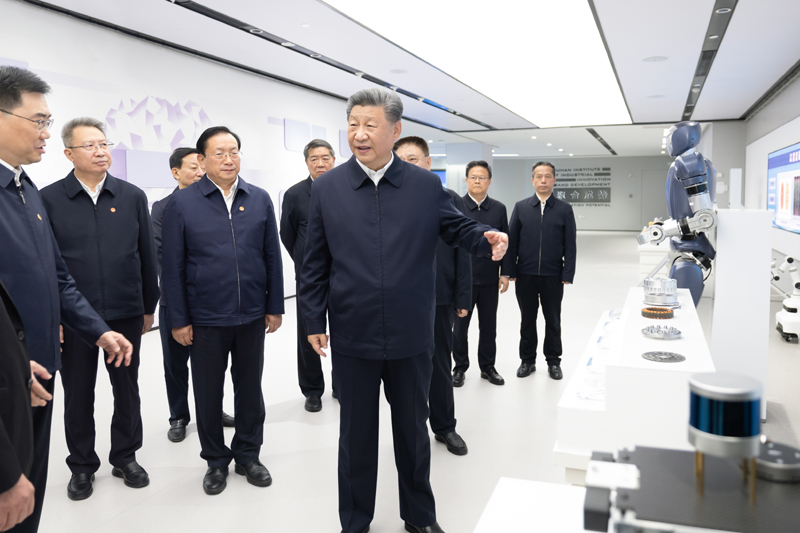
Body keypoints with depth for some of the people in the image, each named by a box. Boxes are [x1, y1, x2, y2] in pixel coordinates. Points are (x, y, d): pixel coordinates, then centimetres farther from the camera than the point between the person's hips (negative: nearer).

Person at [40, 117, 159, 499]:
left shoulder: (132, 196, 2)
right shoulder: (49, 199, -2)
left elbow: (146, 255, 5)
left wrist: (149, 307, 7)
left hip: (126, 313, 1)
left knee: (127, 389, 12)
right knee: (78, 393, 12)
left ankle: (125, 457, 31)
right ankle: (81, 465, 30)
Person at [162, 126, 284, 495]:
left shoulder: (259, 199, 3)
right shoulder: (182, 203, -4)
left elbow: (272, 257, 5)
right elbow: (172, 266, -4)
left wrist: (275, 306, 3)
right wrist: (178, 320, -6)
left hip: (252, 316, 2)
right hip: (205, 319, -2)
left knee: (250, 388, 14)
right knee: (208, 393, 12)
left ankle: (248, 455, 32)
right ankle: (216, 461, 31)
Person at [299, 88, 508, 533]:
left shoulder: (427, 185, -1)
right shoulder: (327, 188, 0)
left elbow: (456, 227, 7)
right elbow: (316, 263, 2)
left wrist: (487, 238, -16)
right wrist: (313, 320, 1)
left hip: (412, 335, 1)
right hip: (352, 336, 0)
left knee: (413, 428, 17)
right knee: (356, 431, 14)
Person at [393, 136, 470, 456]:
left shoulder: (451, 201, 1)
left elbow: (462, 252, 1)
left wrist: (463, 298, -3)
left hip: (439, 300, 1)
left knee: (440, 366, 13)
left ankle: (445, 427, 31)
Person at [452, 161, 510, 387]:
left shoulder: (499, 209, 5)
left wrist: (505, 273, 2)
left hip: (489, 279, 2)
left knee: (489, 326, 11)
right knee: (460, 325, 7)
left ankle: (488, 366, 26)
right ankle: (460, 367, 22)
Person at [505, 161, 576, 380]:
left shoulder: (564, 209, 3)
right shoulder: (521, 207, 4)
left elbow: (570, 245, 1)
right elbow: (512, 241, 3)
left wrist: (567, 275, -6)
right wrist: (510, 272, -3)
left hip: (553, 276, 0)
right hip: (525, 275, 1)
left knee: (553, 321, 10)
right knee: (527, 320, 10)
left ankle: (553, 361, 24)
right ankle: (527, 360, 23)